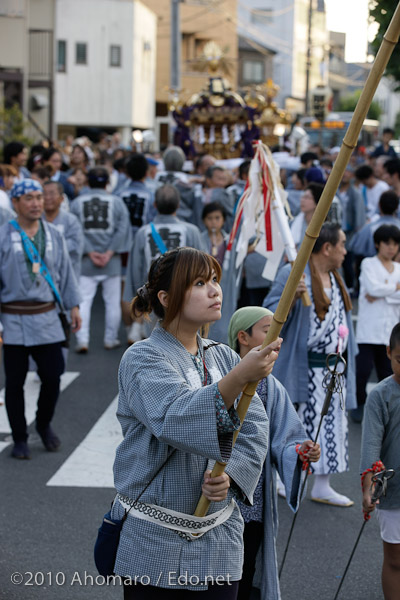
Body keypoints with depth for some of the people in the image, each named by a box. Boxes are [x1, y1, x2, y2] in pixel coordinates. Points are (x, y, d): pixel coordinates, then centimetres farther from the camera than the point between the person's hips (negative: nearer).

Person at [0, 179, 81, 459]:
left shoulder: (53, 235, 8)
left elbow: (66, 272, 16)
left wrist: (73, 305, 15)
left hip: (47, 317, 3)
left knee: (53, 377, 3)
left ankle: (44, 425, 29)